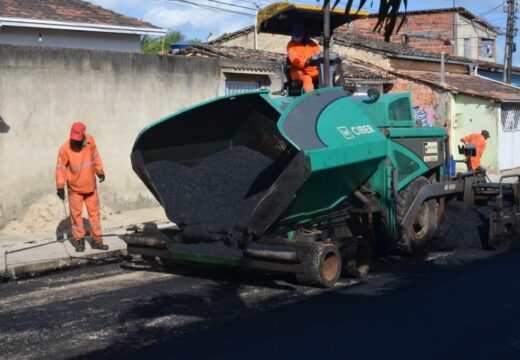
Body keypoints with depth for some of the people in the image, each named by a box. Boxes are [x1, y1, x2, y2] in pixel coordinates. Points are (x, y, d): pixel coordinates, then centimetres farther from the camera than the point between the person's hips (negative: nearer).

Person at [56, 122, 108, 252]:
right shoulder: (65, 148, -21)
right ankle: (79, 240, 20)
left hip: (90, 185, 3)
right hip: (75, 188, -3)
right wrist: (60, 186, -17)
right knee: (76, 214, 5)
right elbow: (61, 167, -16)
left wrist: (100, 171, 13)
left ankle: (97, 240, 19)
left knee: (94, 212, 10)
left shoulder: (90, 140, -11)